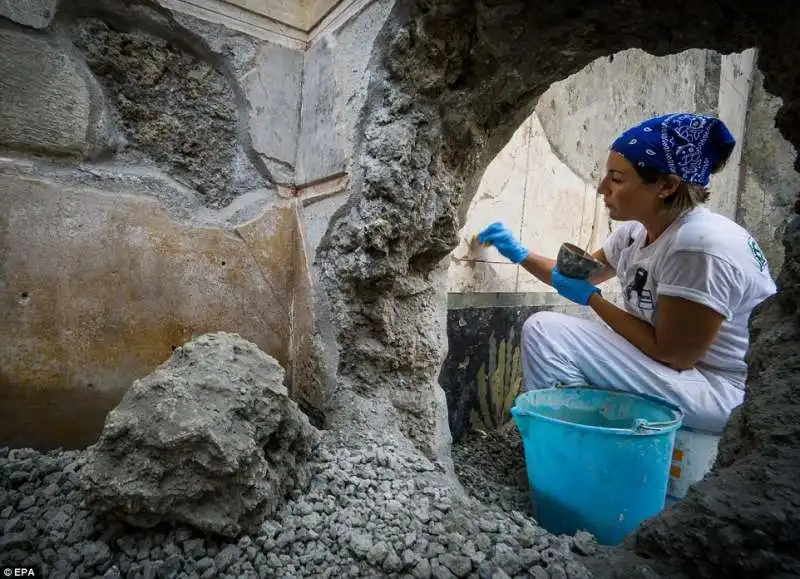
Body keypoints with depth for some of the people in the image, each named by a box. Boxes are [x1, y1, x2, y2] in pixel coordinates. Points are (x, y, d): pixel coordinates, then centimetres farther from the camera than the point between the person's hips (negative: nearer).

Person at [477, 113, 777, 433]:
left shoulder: (699, 247, -26)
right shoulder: (636, 232, 1)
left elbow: (674, 355, -23)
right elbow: (581, 276, 14)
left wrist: (591, 298, -17)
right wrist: (521, 255, 1)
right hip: (658, 366, 9)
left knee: (544, 330, -20)